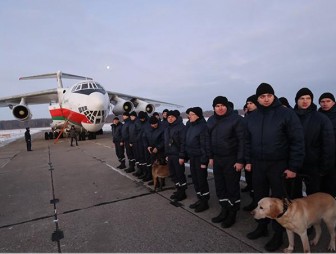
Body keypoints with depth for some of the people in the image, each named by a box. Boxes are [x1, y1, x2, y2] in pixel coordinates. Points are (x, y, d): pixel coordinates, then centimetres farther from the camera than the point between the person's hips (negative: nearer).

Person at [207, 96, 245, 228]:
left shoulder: (236, 119, -12)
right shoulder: (211, 120, 6)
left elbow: (242, 140, -14)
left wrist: (240, 160, -16)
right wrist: (211, 156, 11)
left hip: (231, 159, -6)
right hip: (217, 159, 6)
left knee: (232, 187, 5)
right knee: (219, 186, 14)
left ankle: (232, 214, 22)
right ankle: (224, 210, 31)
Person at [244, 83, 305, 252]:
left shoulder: (286, 114, -10)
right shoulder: (251, 117, 5)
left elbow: (297, 141, -11)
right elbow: (248, 141, 12)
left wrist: (293, 167, -12)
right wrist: (248, 161, 7)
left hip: (279, 165, -4)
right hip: (257, 165, 5)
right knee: (259, 197, 15)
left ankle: (278, 234, 25)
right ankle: (262, 227, 33)